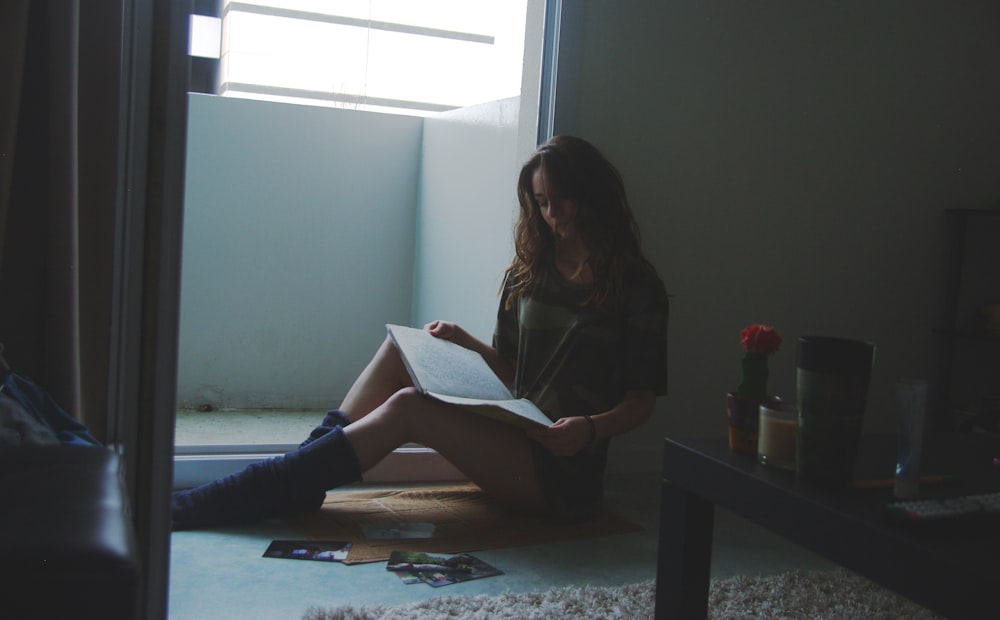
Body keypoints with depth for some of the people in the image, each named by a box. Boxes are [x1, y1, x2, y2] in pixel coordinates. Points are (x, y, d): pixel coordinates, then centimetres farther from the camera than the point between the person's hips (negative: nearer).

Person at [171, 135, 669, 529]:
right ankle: (297, 480, -18)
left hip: (563, 472, -6)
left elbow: (641, 401, -3)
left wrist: (591, 427, -21)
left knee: (406, 408, -27)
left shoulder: (637, 287, -3)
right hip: (513, 439, 6)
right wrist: (466, 343, 1)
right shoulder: (527, 272, 13)